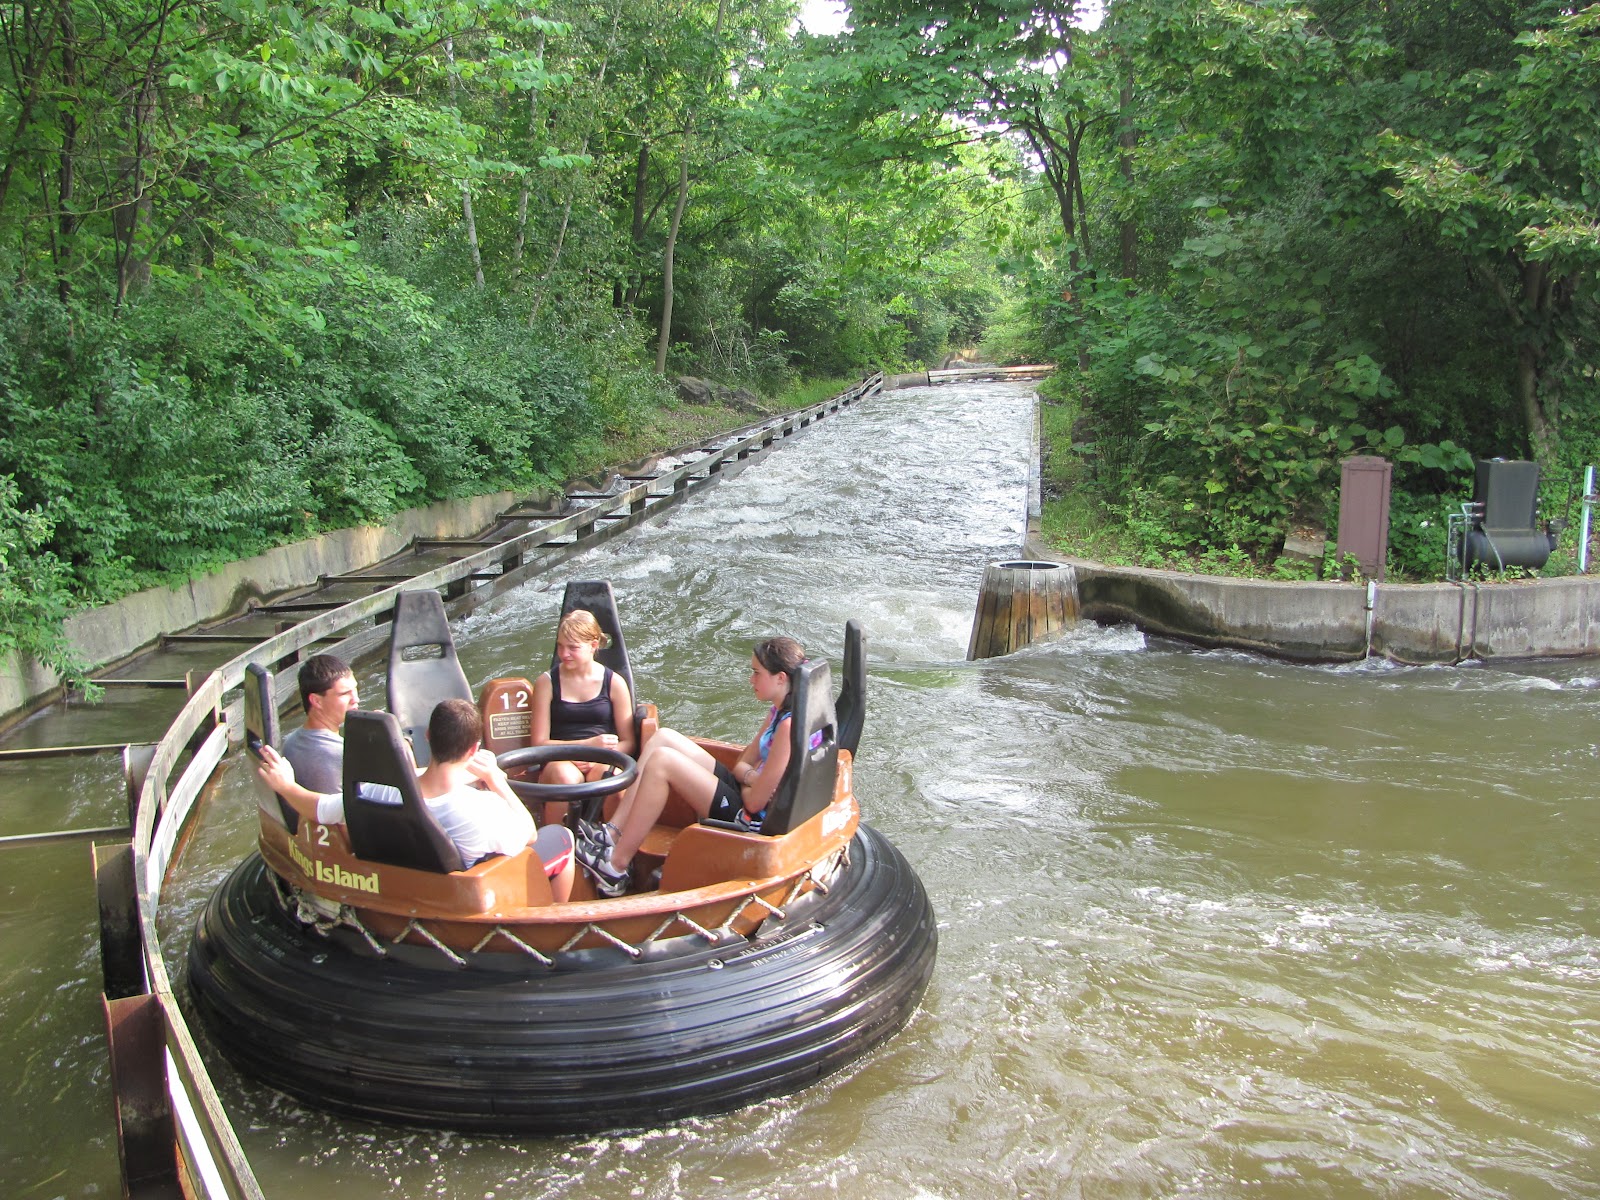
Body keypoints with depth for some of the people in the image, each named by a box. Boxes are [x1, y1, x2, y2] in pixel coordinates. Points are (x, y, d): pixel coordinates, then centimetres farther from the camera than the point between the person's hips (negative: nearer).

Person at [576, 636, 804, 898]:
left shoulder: (789, 726, -24)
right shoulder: (779, 711, 9)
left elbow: (755, 801, -23)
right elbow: (742, 763, 12)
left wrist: (746, 781, -2)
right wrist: (752, 776, -9)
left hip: (754, 820, -10)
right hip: (744, 794, 10)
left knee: (661, 761, -17)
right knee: (663, 738, 5)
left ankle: (616, 867, -8)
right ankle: (613, 834, 1)